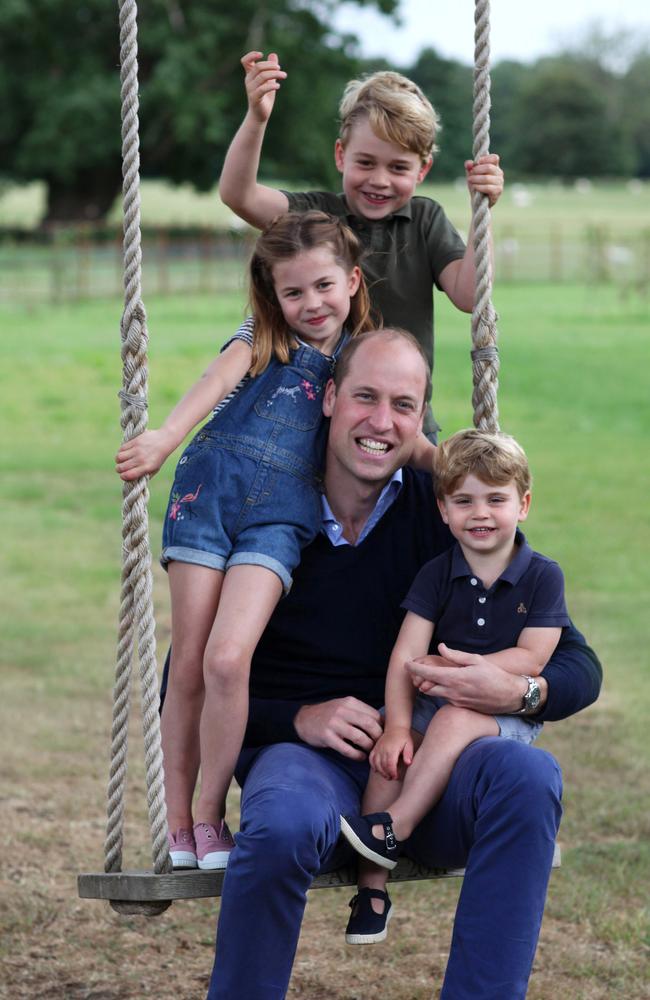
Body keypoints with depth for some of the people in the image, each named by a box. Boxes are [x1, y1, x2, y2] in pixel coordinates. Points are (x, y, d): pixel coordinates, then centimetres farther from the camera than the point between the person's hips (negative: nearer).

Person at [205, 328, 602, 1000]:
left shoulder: (444, 517, 5)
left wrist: (520, 693, -19)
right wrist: (299, 717, -16)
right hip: (298, 751, -2)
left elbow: (580, 667, 5)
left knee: (528, 775, -31)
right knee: (283, 826, -38)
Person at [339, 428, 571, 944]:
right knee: (390, 750, -25)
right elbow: (406, 656, -6)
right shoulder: (437, 575, 4)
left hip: (510, 713, -3)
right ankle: (372, 886, -24)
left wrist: (463, 668, -22)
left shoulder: (542, 577, -2)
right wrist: (397, 726, -20)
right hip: (438, 706, 3)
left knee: (456, 720, -35)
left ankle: (393, 827, -34)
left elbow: (531, 659, -11)